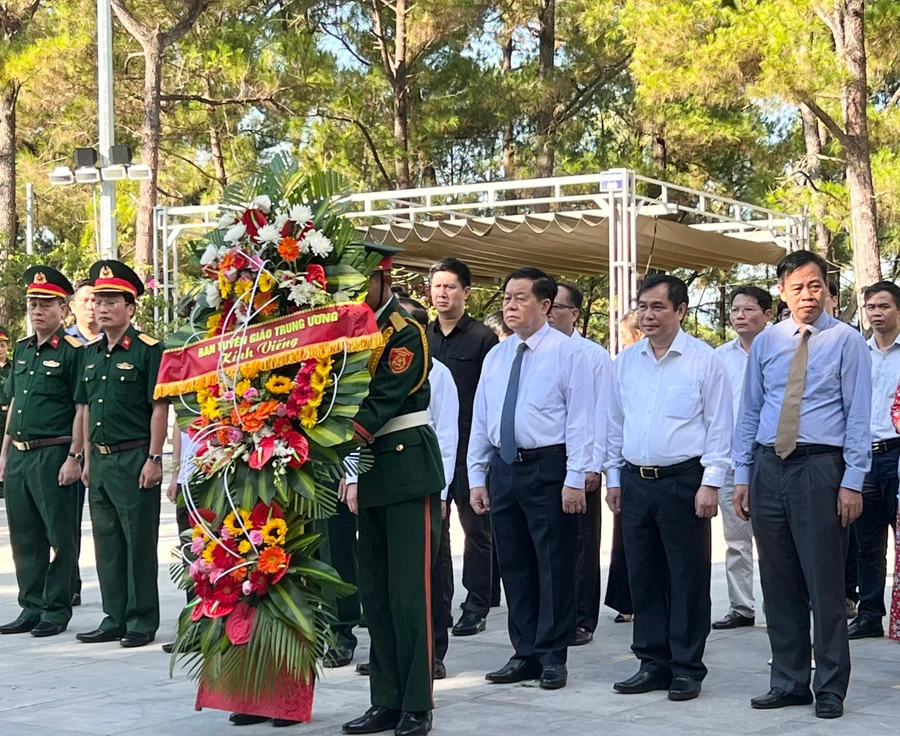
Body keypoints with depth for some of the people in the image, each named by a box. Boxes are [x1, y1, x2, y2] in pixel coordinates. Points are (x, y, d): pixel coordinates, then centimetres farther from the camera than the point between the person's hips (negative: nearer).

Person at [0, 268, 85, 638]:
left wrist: (73, 458, -15)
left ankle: (57, 611, 7)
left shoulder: (72, 351, -7)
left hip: (53, 455, -7)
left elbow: (82, 409, -10)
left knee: (59, 537, 0)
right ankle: (32, 608, 19)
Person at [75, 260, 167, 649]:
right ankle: (115, 618, 20)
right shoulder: (91, 352, 13)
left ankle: (142, 622, 6)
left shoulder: (148, 350, -9)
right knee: (106, 542, 12)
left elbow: (159, 408, -11)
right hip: (100, 460, 7)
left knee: (139, 542, -1)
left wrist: (154, 459, -16)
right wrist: (88, 459, 15)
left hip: (134, 458, -7)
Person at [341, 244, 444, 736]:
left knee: (408, 590, -6)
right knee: (374, 592, 9)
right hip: (371, 472, 7)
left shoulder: (407, 333, -9)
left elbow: (384, 400, -19)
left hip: (409, 468, -7)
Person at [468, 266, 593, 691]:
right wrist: (476, 477, 9)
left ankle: (552, 657, 9)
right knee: (514, 565, 10)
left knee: (553, 565, 0)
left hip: (548, 468, -6)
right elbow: (480, 421, 14)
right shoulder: (495, 357, 12)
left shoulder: (567, 353, -5)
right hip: (504, 467, 6)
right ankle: (525, 654, 20)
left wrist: (575, 479, -15)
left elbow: (580, 419, -9)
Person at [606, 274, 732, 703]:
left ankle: (687, 669, 9)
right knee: (643, 577, 9)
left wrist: (710, 483, -11)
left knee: (687, 579, 1)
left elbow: (719, 426, -5)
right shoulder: (626, 361, 10)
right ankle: (653, 663, 19)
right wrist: (613, 478, 12)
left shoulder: (703, 360, -4)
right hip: (635, 482, 5)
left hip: (683, 482, -5)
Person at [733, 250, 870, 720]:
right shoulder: (766, 343, 11)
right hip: (769, 467, 4)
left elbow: (858, 416, -3)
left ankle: (831, 690, 7)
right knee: (778, 584, 9)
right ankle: (789, 682, 19)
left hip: (819, 468, -4)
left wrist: (852, 482, -10)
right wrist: (742, 476, 7)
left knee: (824, 583, -2)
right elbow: (749, 413, 13)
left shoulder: (846, 341, 0)